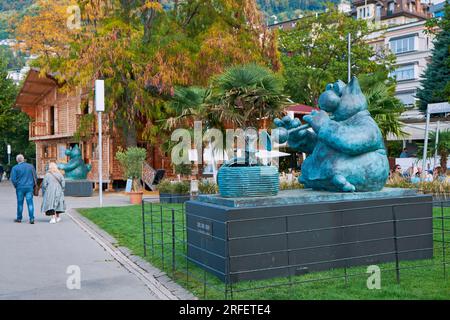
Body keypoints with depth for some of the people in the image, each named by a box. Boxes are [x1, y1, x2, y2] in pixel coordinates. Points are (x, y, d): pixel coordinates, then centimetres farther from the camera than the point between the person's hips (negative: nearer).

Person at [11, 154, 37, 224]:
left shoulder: (15, 168, -3)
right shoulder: (30, 166, 5)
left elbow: (13, 179, -7)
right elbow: (35, 177, 7)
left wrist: (16, 186, 8)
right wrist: (33, 185, 16)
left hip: (20, 188, -1)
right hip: (29, 187, 1)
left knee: (20, 203, 9)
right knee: (30, 203, -1)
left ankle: (19, 218, 19)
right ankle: (32, 219, -8)